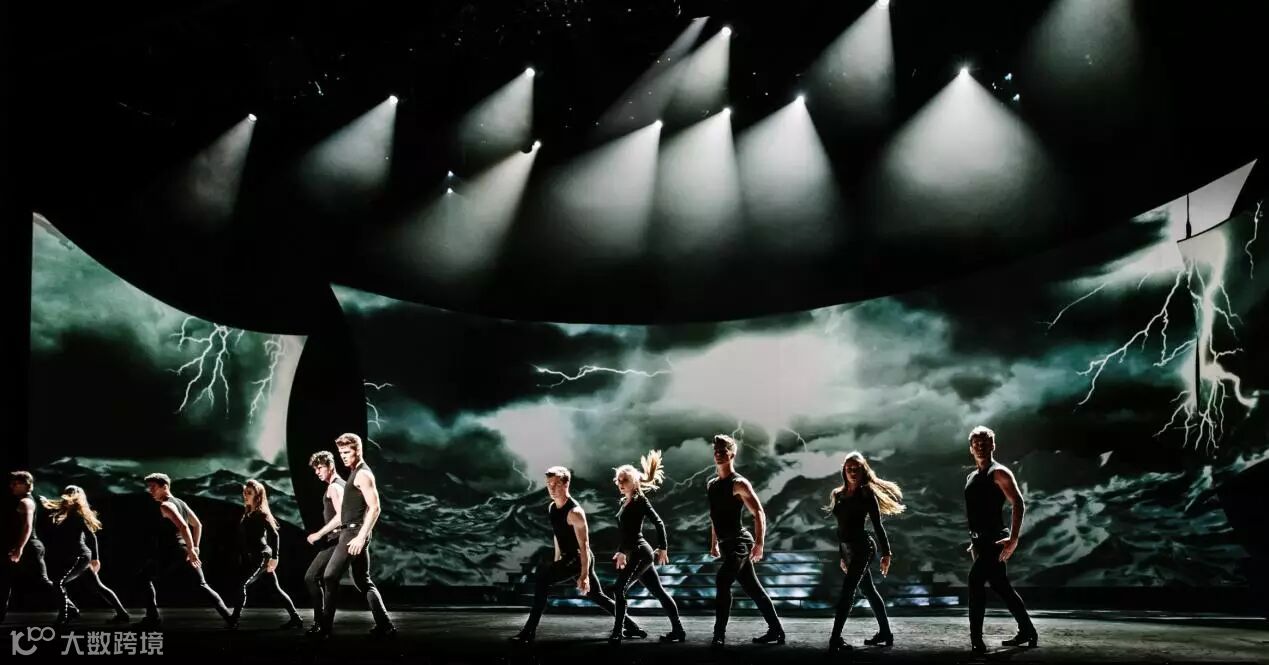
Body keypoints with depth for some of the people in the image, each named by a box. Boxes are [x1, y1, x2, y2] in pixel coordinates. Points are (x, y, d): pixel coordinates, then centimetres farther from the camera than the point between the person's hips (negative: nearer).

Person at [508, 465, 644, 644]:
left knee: (542, 579, -21)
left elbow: (584, 545, -24)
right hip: (569, 558, 10)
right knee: (596, 595, 17)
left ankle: (529, 631, -17)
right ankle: (631, 626, 28)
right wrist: (556, 563, 20)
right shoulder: (551, 508, 6)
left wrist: (584, 575, -27)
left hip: (579, 559, -10)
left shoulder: (574, 512, -22)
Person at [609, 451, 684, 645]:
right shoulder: (625, 502, 14)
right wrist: (621, 552, 19)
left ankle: (617, 634, -16)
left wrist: (663, 548, -15)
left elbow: (658, 522, -14)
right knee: (658, 591, 11)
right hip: (634, 553, 9)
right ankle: (678, 630, 16)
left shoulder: (640, 500, -10)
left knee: (619, 590, -16)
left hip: (641, 553, -9)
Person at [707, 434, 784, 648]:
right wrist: (714, 544, 22)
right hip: (727, 544, 8)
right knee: (753, 588, 12)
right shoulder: (711, 485, 14)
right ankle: (776, 630, 21)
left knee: (722, 582, -20)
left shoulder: (738, 483, -11)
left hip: (739, 542, -8)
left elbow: (759, 514, -15)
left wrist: (759, 544, -23)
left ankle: (719, 635, -17)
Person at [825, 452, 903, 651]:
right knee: (868, 590, 14)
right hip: (848, 548, 7)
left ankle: (835, 639, -16)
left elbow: (877, 525, -9)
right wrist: (842, 555, 19)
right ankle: (885, 633, 25)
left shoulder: (867, 494, -6)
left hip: (862, 547, -7)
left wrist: (886, 553, -12)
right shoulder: (838, 494, 12)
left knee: (847, 591, -13)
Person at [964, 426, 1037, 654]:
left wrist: (1013, 538, -24)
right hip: (981, 540, 9)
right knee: (1002, 587, 15)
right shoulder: (972, 477, 17)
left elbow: (1019, 504, -16)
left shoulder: (999, 472, -8)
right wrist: (974, 541, 23)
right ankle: (1027, 632, 28)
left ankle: (976, 640, -19)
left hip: (994, 539, -9)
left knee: (975, 579, -20)